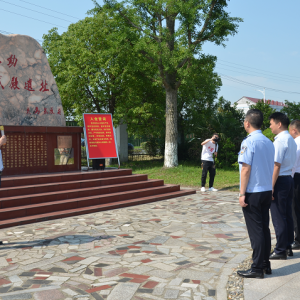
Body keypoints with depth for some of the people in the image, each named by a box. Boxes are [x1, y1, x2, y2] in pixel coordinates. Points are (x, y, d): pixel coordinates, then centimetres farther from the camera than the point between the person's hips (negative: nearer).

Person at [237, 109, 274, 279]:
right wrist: (270, 189, 17)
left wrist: (242, 193, -13)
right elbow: (272, 167, 11)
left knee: (255, 231, -1)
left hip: (253, 193, -7)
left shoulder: (249, 142, -14)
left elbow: (246, 169, -17)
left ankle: (258, 269, 6)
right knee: (264, 228, 14)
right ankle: (266, 264, 22)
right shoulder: (269, 143, 8)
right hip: (267, 191, 7)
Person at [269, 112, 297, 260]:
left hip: (280, 180, -9)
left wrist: (271, 187, -18)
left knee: (278, 217, -1)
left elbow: (277, 165, -20)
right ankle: (288, 246, 23)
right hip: (289, 179, 9)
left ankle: (280, 250, 6)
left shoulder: (280, 141, -16)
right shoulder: (291, 140, 13)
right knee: (288, 215, 14)